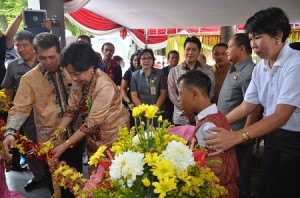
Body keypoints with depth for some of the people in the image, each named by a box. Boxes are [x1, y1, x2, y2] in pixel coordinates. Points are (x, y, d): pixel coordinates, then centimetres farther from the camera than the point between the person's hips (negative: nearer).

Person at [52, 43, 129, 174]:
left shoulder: (104, 86, -29)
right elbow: (71, 109, -2)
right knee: (93, 173, 16)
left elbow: (92, 122, -28)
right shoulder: (78, 81, -8)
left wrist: (65, 145, -28)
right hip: (94, 134, 6)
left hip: (113, 134, -6)